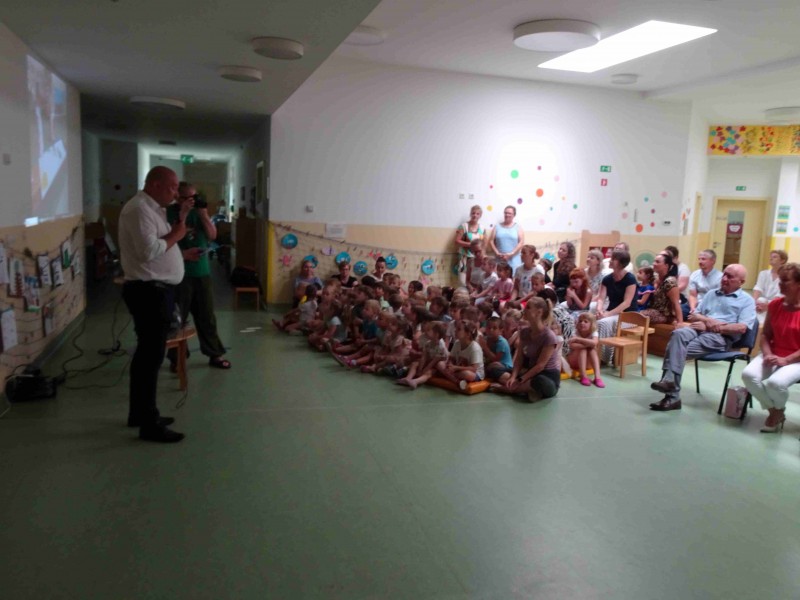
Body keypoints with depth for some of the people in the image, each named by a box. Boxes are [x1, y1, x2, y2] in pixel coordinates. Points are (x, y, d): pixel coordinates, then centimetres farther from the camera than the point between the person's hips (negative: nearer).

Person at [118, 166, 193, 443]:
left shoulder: (153, 209, 16)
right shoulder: (139, 209, -15)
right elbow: (149, 251, -26)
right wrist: (176, 234, -13)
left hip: (156, 290, 11)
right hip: (149, 291, -11)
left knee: (147, 353, 17)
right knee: (151, 356, -5)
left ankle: (140, 413, 30)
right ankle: (149, 424, 3)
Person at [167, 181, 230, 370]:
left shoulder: (198, 212, 9)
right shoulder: (168, 213, -5)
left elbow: (212, 236, 2)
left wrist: (204, 214, -8)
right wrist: (182, 254, -18)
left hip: (202, 272, 4)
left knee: (207, 316, 9)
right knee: (178, 317, 2)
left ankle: (215, 354, 18)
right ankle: (176, 358, 13)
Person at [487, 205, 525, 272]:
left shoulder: (518, 227, 7)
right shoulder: (497, 226, 12)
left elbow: (521, 243, -2)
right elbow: (491, 241, 7)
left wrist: (511, 254, -11)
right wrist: (497, 253, -6)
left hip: (514, 261, -2)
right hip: (500, 260, 2)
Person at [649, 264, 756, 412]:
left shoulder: (747, 301, 10)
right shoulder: (711, 294, 26)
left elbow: (741, 328, -6)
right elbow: (693, 316, 19)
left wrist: (711, 327, -9)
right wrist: (707, 320, -4)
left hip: (721, 337, -4)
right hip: (700, 330, 4)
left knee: (680, 350, -30)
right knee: (679, 333, -33)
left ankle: (672, 395, -25)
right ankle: (669, 380, -40)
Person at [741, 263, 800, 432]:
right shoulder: (774, 304, 2)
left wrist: (785, 360, -21)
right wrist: (768, 354, -10)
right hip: (773, 356, 5)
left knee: (775, 382, -33)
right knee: (748, 375, -24)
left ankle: (779, 410, 5)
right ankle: (773, 410, 2)